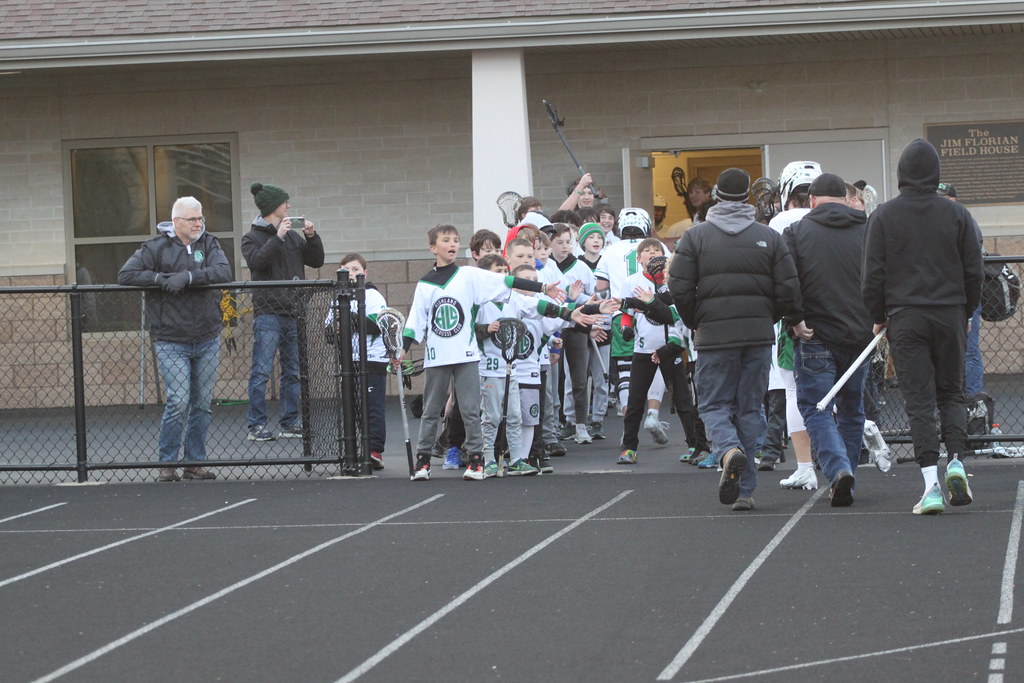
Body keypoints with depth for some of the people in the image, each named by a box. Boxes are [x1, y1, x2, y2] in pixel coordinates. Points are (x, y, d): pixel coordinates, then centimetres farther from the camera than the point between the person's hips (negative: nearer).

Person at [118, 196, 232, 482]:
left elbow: (224, 272, -11)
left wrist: (189, 277, -22)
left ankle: (195, 463, 17)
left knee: (202, 405, 7)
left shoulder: (209, 244, 5)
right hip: (171, 343, -4)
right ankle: (167, 464, 0)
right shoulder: (157, 248, -3)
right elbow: (125, 275, -8)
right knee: (178, 402, -12)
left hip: (207, 341, 4)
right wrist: (162, 279, -17)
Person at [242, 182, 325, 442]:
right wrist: (278, 237, -18)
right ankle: (256, 426, -6)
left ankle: (290, 423, 15)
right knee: (261, 372, -8)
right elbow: (257, 261, -16)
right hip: (268, 313, -6)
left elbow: (316, 261, 15)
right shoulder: (253, 237, 2)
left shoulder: (293, 236, 17)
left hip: (293, 312, 6)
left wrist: (311, 236, 1)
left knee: (293, 372, 9)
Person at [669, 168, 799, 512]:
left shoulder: (696, 236, 0)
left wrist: (696, 324, 10)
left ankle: (730, 450, -24)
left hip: (714, 336, -2)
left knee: (714, 404, 8)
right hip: (759, 335, 2)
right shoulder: (769, 237, 5)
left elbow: (679, 289, -6)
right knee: (750, 408, 9)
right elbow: (789, 290, 0)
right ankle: (745, 489, 7)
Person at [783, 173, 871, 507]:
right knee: (851, 410, 16)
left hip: (814, 338, -3)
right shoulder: (868, 232, 3)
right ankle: (846, 484, 18)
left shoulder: (796, 232, -2)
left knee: (816, 410, 2)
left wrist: (794, 320, -5)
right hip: (859, 335, 3)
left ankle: (838, 469, -20)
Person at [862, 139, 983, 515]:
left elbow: (873, 274, -1)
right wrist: (966, 311, 18)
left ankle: (932, 485, -9)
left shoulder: (883, 216, -1)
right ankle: (955, 459, -6)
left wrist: (879, 316, 11)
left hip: (904, 318, -1)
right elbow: (974, 270, 5)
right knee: (952, 392, 16)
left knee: (919, 400, -1)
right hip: (949, 315, 1)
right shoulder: (956, 214, 2)